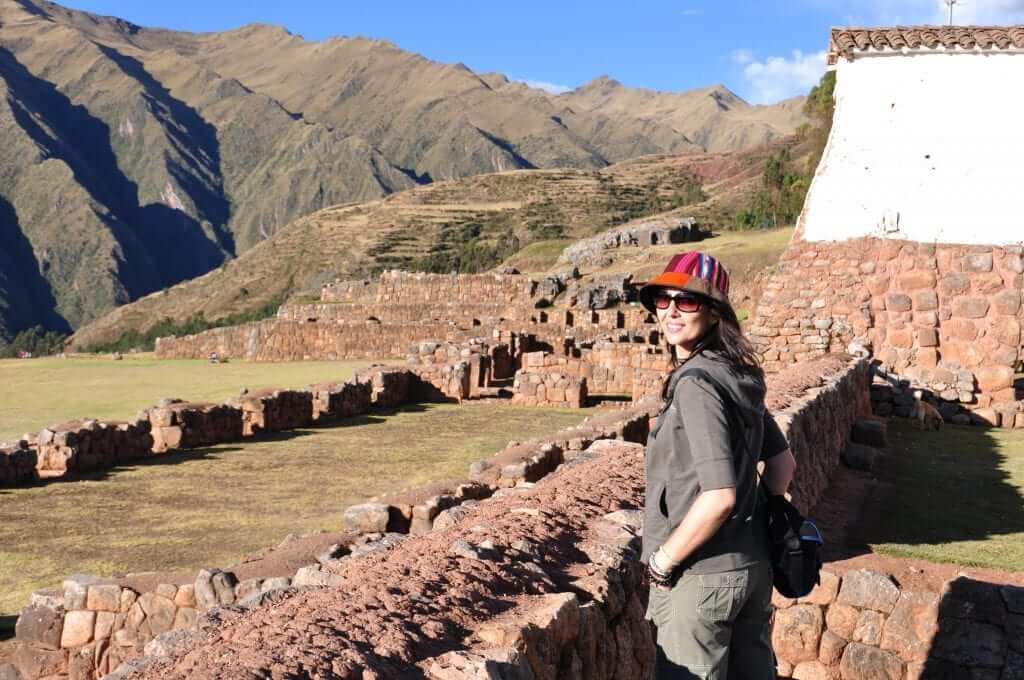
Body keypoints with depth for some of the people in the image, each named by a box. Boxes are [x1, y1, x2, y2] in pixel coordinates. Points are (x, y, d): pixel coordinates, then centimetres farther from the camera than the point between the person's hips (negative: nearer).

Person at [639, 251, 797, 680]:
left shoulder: (696, 383, -21)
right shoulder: (739, 376, 5)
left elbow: (719, 497, -27)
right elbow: (783, 463, 15)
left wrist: (663, 560, -16)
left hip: (703, 578, -8)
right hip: (753, 566, 9)